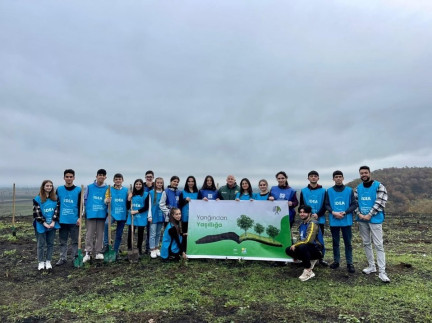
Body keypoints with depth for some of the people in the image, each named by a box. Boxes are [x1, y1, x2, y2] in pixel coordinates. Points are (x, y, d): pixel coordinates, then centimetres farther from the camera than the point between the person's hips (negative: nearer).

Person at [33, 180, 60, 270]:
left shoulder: (55, 198, 5)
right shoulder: (37, 199, -4)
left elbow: (57, 210, 0)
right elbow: (36, 212, -8)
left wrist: (53, 222, -11)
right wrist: (44, 223, -14)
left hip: (52, 225, 3)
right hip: (41, 226, -2)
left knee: (50, 243, 8)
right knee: (41, 244, 4)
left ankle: (48, 262, 18)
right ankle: (41, 262, 16)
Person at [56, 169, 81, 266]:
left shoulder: (78, 190, 0)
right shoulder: (59, 189, 6)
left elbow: (81, 205, 0)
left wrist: (79, 217, -8)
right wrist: (56, 217, 7)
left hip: (74, 221, -2)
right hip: (62, 220, 2)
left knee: (75, 240, 6)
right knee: (62, 241, 10)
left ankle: (75, 258, 16)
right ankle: (63, 258, 21)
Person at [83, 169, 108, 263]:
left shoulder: (107, 188, 4)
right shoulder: (90, 187, 2)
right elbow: (85, 199, 8)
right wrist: (88, 208, -2)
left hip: (102, 214, 1)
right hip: (91, 214, -1)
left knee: (100, 234, 7)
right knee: (90, 234, 0)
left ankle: (98, 252, 16)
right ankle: (88, 253, 7)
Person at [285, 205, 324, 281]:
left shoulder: (312, 223, -17)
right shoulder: (303, 223, 9)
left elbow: (307, 241, -26)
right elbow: (301, 239, 15)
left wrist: (295, 245, -15)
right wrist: (295, 245, 0)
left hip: (317, 250, -9)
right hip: (308, 247, 9)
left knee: (302, 247, -36)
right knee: (288, 250, -3)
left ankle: (308, 271, -18)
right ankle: (310, 261, 10)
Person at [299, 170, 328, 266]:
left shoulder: (323, 191, 2)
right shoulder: (303, 191, 5)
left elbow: (325, 205, 0)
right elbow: (301, 205, 6)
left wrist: (318, 215, -13)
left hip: (319, 219, -1)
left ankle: (321, 258, 18)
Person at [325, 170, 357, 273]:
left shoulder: (349, 190, 1)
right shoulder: (329, 191, 3)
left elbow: (354, 204, 0)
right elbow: (327, 205, 3)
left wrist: (345, 212, -13)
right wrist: (333, 212, -14)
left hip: (346, 221, -1)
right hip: (333, 221, 1)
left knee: (348, 242, 4)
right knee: (335, 242, 11)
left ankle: (349, 263, 13)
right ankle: (336, 261, 23)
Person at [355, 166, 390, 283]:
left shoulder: (379, 186, -5)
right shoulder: (358, 188, 9)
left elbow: (380, 203, -12)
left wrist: (369, 215, -15)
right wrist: (359, 214, -9)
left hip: (375, 219, -5)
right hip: (362, 220, 5)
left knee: (379, 245, -6)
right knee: (366, 243, 12)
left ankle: (382, 272, -4)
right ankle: (371, 266, 25)